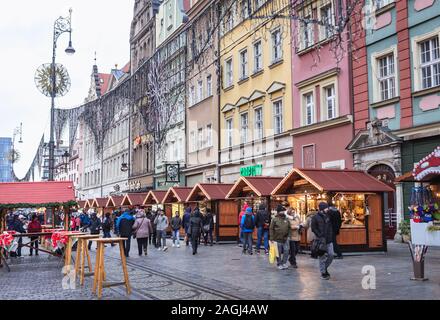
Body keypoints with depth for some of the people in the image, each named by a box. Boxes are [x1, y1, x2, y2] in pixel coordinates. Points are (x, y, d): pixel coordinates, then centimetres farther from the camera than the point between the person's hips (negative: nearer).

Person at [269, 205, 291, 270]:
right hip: (278, 239, -4)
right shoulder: (274, 220, -5)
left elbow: (289, 228, 16)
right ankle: (279, 264, 17)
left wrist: (288, 235, 6)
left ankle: (284, 263, 14)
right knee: (279, 253, 5)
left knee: (286, 251, 0)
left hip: (285, 239, 4)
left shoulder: (286, 219, 8)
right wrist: (272, 238, -9)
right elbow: (271, 229, -6)